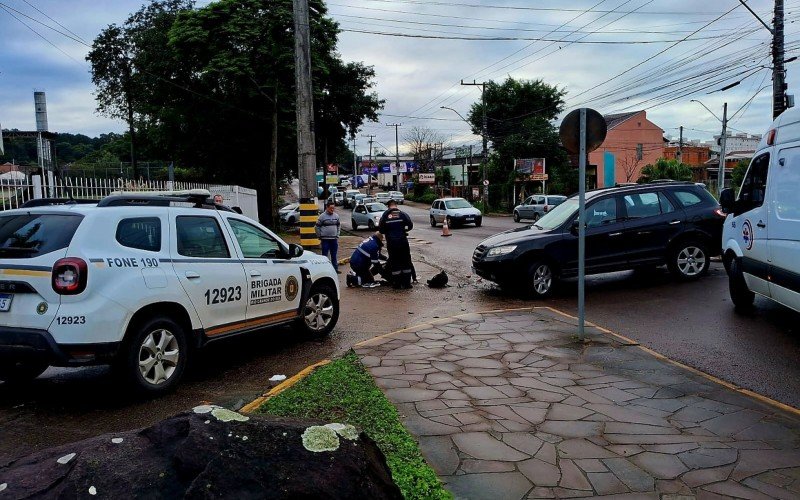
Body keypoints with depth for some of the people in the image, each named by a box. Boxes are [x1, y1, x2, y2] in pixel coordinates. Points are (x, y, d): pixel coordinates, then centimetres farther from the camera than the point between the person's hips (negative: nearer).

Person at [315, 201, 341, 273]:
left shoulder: (336, 216, 7)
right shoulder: (322, 216, -7)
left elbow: (339, 225, 20)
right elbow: (317, 227, -3)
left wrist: (337, 234, 12)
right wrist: (320, 236, -3)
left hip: (334, 239, 4)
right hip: (325, 239, -4)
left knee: (334, 255, 11)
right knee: (325, 255, -1)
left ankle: (335, 269, 19)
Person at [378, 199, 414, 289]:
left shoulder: (385, 216, 1)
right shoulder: (402, 214, -2)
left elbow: (380, 229, 2)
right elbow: (410, 225, -5)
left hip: (391, 243, 1)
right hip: (403, 242, -1)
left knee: (394, 263, 8)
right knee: (406, 262, 9)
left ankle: (397, 284, 9)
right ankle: (407, 283, 9)